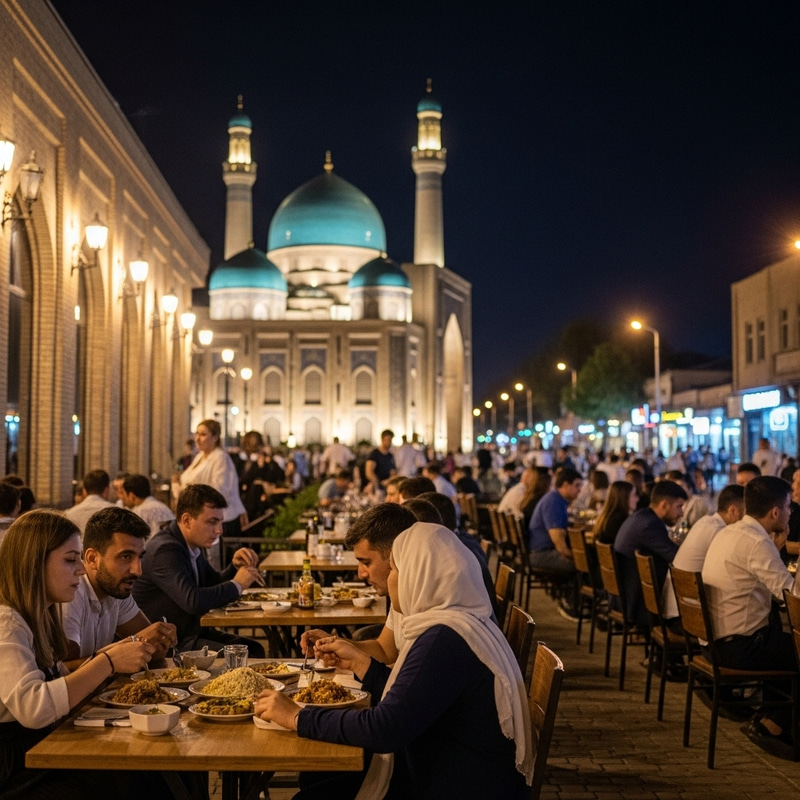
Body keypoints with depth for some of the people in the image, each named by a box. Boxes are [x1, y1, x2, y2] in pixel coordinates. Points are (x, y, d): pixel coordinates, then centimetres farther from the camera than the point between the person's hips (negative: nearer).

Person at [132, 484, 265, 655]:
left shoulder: (192, 547, 10)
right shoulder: (165, 550, -20)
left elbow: (215, 584, 23)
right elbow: (193, 601, -31)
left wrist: (235, 566, 2)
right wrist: (237, 585, -17)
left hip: (193, 631, 9)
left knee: (255, 649, -9)